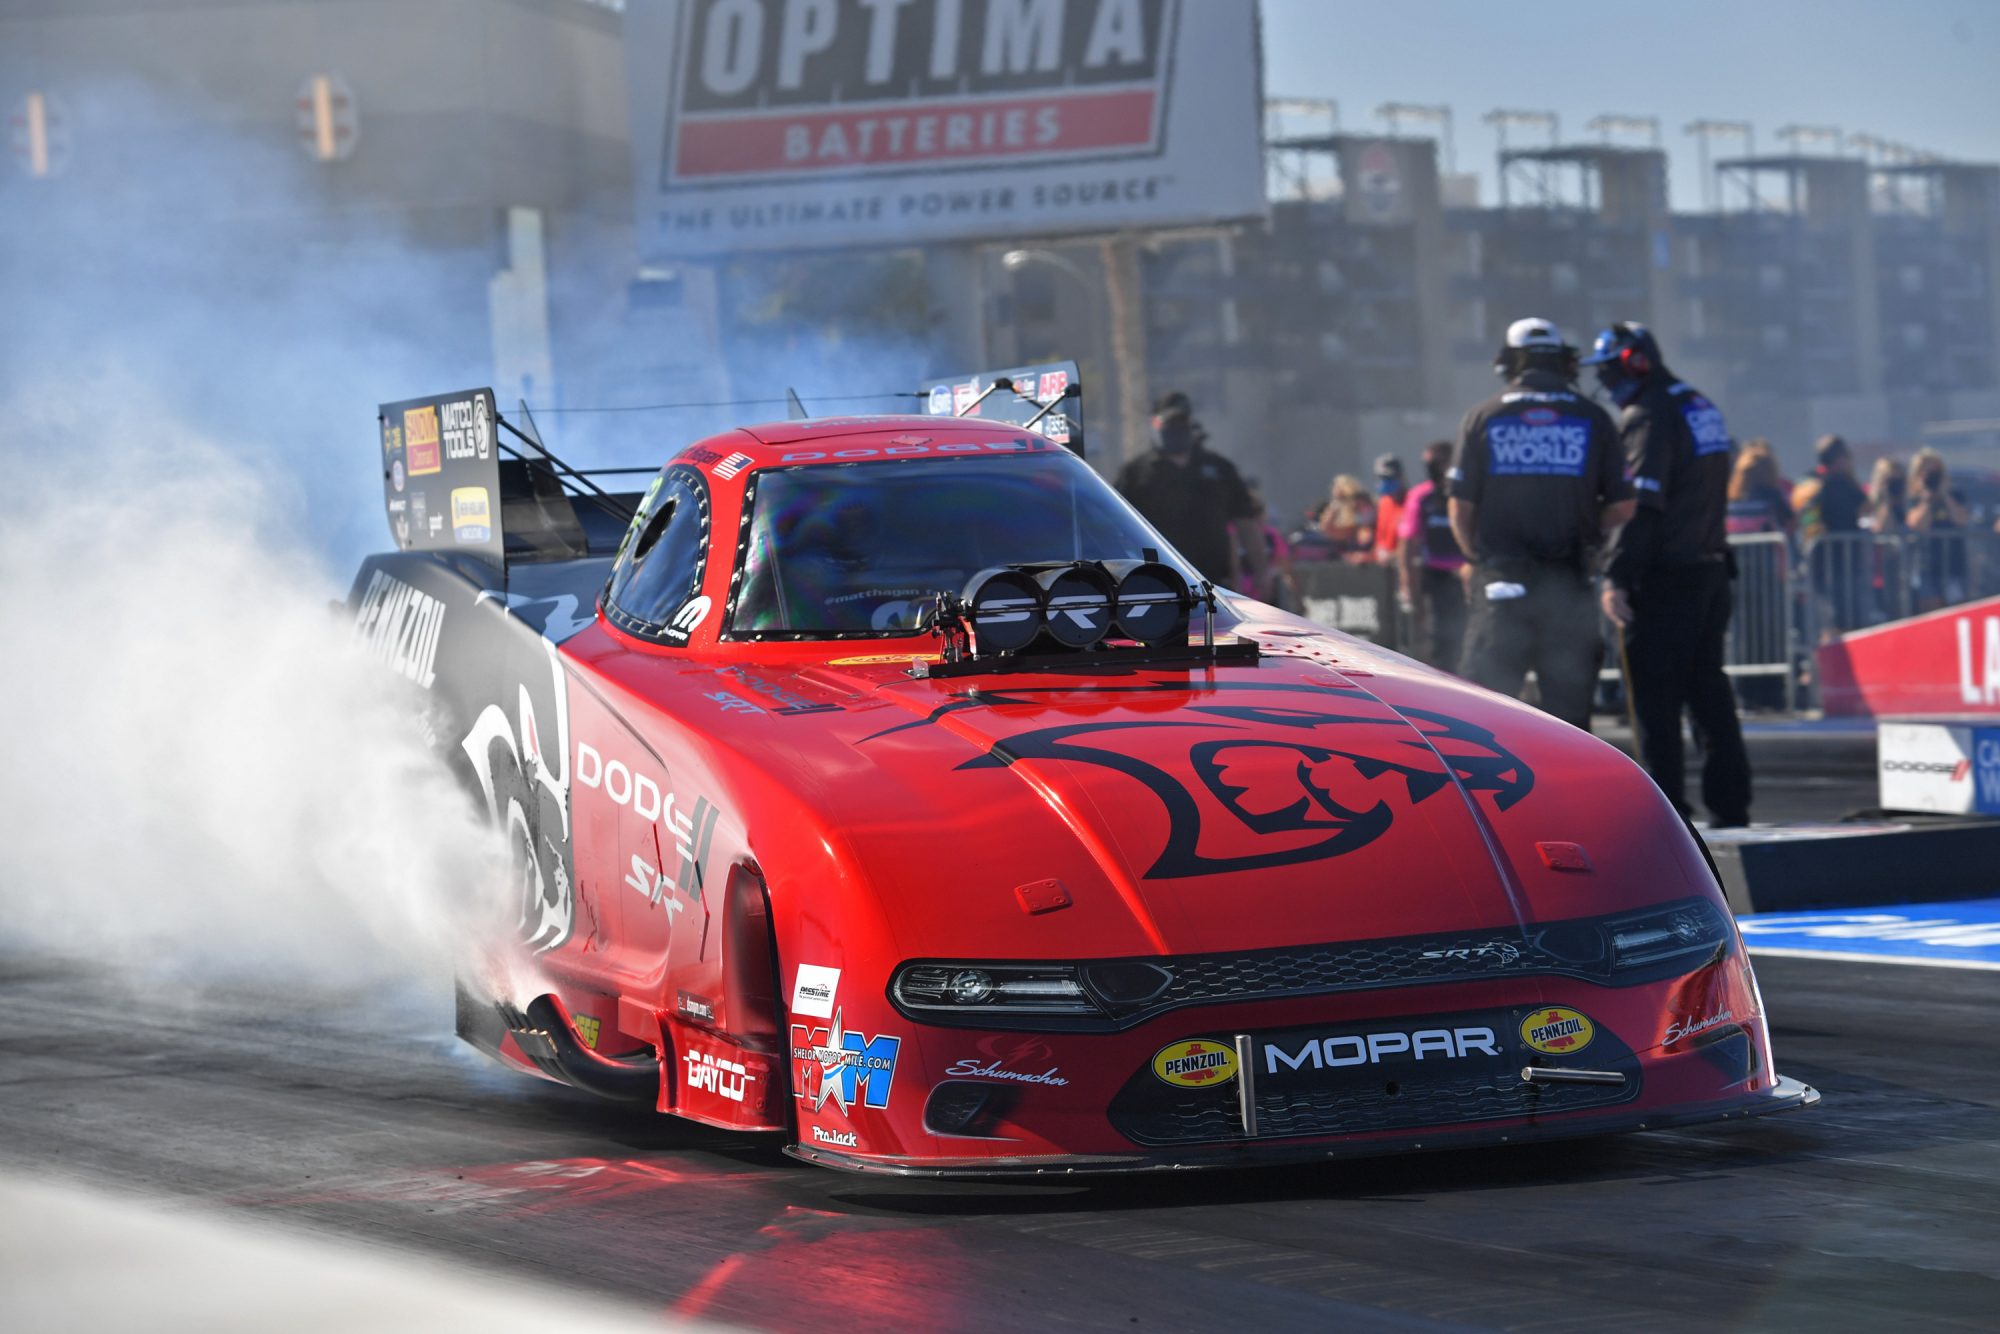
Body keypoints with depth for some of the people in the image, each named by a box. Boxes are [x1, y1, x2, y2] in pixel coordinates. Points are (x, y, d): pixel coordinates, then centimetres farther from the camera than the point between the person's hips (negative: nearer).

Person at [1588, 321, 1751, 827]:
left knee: (1655, 693, -5)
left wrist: (1616, 577, -23)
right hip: (1711, 569, 9)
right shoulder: (1700, 406, 17)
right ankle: (1729, 806, 13)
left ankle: (1664, 810, -7)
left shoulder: (1648, 415, -13)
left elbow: (1641, 505, -21)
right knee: (1708, 687, 13)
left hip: (1667, 577, -9)